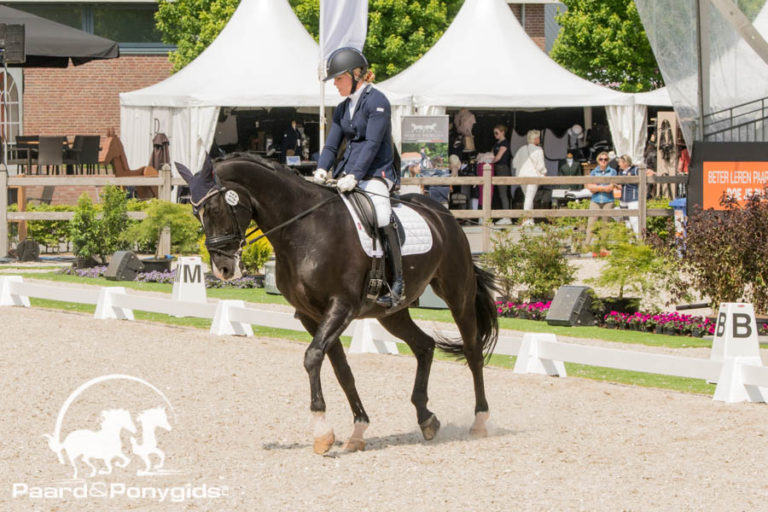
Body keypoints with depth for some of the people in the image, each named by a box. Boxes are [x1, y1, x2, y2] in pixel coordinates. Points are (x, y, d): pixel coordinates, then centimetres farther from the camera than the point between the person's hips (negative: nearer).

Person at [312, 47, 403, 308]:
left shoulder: (376, 101, -8)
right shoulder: (342, 109, 16)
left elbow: (373, 143, -16)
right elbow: (332, 144, 14)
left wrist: (354, 176, -26)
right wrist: (322, 169, -7)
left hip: (376, 172, -8)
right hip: (347, 174, 8)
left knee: (382, 215, -29)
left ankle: (397, 283, -26)